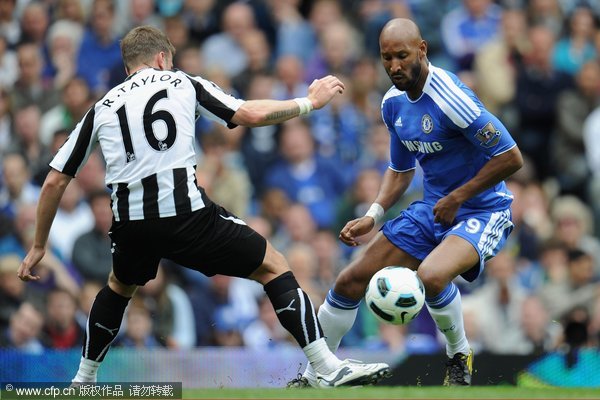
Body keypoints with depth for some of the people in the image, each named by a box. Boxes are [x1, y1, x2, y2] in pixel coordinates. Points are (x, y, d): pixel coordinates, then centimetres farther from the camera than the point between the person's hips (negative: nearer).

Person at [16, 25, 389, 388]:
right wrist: (310, 102, 19)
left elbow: (55, 181, 19)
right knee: (274, 266, 9)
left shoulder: (102, 108, 21)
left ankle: (82, 381, 38)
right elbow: (251, 114, 4)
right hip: (187, 214, -4)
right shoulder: (183, 83, 14)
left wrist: (39, 246, 27)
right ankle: (328, 369, 0)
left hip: (130, 222, 4)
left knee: (120, 287, 36)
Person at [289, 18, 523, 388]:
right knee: (350, 282, 3)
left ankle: (460, 356, -7)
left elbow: (511, 158, -22)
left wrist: (457, 198, -17)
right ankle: (312, 378, 21)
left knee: (432, 274, -37)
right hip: (432, 210, 8)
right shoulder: (394, 103, 3)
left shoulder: (450, 98, -24)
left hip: (483, 212, -8)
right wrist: (374, 215, 4)